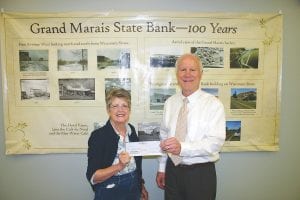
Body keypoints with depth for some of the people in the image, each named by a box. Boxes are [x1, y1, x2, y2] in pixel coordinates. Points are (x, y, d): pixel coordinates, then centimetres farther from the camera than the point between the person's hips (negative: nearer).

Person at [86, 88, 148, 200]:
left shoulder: (131, 130, -3)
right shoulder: (98, 135, -19)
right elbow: (92, 177, -20)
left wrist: (141, 186, 14)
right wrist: (119, 166, -32)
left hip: (134, 191, 5)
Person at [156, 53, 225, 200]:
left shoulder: (213, 104, -11)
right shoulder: (170, 103, 3)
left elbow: (215, 142, -18)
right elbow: (164, 136, 6)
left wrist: (182, 147, -31)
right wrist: (161, 168, 9)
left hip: (201, 173, -3)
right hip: (172, 170, 4)